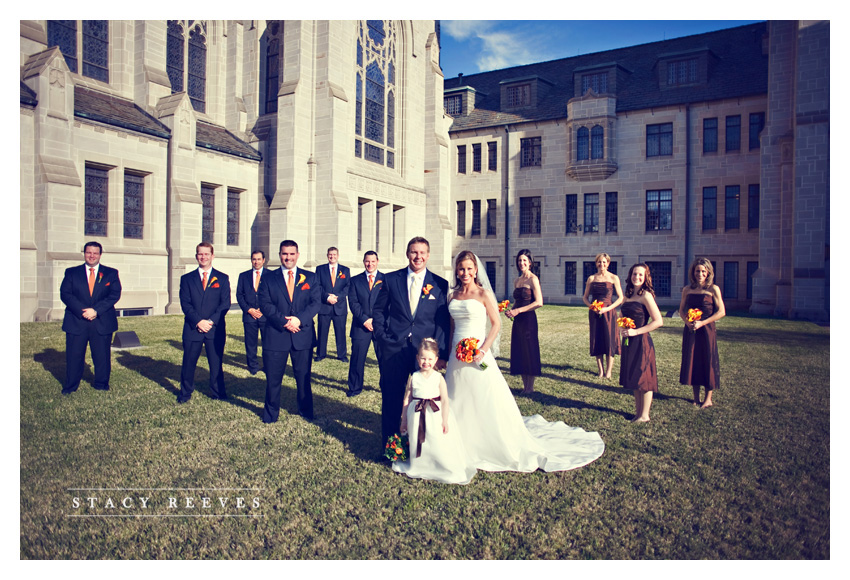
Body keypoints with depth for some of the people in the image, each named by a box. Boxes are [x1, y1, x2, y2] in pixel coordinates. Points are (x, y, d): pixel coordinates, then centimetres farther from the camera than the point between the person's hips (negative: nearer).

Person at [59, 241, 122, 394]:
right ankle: (70, 387, 20)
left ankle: (101, 386, 19)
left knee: (102, 356, 5)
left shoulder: (111, 273, 8)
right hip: (76, 322, 0)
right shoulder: (71, 272, 10)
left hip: (102, 323, 0)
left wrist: (96, 310, -14)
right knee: (74, 356, 5)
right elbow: (65, 294, -1)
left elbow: (115, 294, -3)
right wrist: (82, 311, -15)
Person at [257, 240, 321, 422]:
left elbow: (316, 302, -1)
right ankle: (271, 414, 25)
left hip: (303, 335, 1)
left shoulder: (310, 277, 9)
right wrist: (284, 322, -16)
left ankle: (306, 411, 27)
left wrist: (299, 319, -16)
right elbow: (265, 305, -4)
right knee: (273, 378, 7)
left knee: (303, 377, 9)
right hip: (275, 335, 0)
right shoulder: (269, 278, 6)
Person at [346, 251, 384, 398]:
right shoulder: (355, 280, 10)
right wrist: (365, 319, -10)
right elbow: (353, 303, 2)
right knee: (357, 359, 3)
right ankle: (355, 387, 19)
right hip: (361, 325, 1)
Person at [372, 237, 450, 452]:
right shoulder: (391, 279, 5)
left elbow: (443, 322, 0)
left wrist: (441, 354, -7)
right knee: (391, 400, 8)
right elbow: (378, 311, 10)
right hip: (394, 350, 1)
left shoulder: (440, 285, 3)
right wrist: (382, 338, -1)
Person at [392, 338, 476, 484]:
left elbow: (445, 400, -6)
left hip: (435, 415, -1)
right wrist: (404, 421, 6)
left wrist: (445, 421, -11)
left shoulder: (439, 378, -5)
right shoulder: (413, 378, -1)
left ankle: (445, 469, 18)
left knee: (438, 444, -1)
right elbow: (406, 400, 5)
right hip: (417, 416, 1)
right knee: (417, 443, 7)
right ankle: (418, 467, 28)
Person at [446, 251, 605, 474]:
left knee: (488, 403, -1)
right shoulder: (454, 295, 9)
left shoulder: (483, 293, -6)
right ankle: (464, 448, 27)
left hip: (477, 355, -5)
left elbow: (496, 324, -8)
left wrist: (483, 350, -16)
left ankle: (502, 448, 14)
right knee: (458, 404, 11)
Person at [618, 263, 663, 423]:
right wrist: (622, 329, 3)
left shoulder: (646, 296, -12)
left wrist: (636, 332, -17)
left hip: (641, 342, -8)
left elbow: (658, 321, -17)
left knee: (643, 379, 1)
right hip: (629, 342, 8)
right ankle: (638, 411, 25)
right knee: (634, 379, 14)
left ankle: (644, 415, 12)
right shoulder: (628, 296, 10)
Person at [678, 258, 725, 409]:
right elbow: (681, 310, 13)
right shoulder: (687, 290, 7)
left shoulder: (713, 289, -4)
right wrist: (687, 322, -7)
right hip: (690, 331, 4)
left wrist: (701, 323, -15)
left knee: (708, 362, 1)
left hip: (707, 330, -4)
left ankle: (708, 399, 13)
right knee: (691, 361, 7)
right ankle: (696, 397, 19)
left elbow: (721, 312, -8)